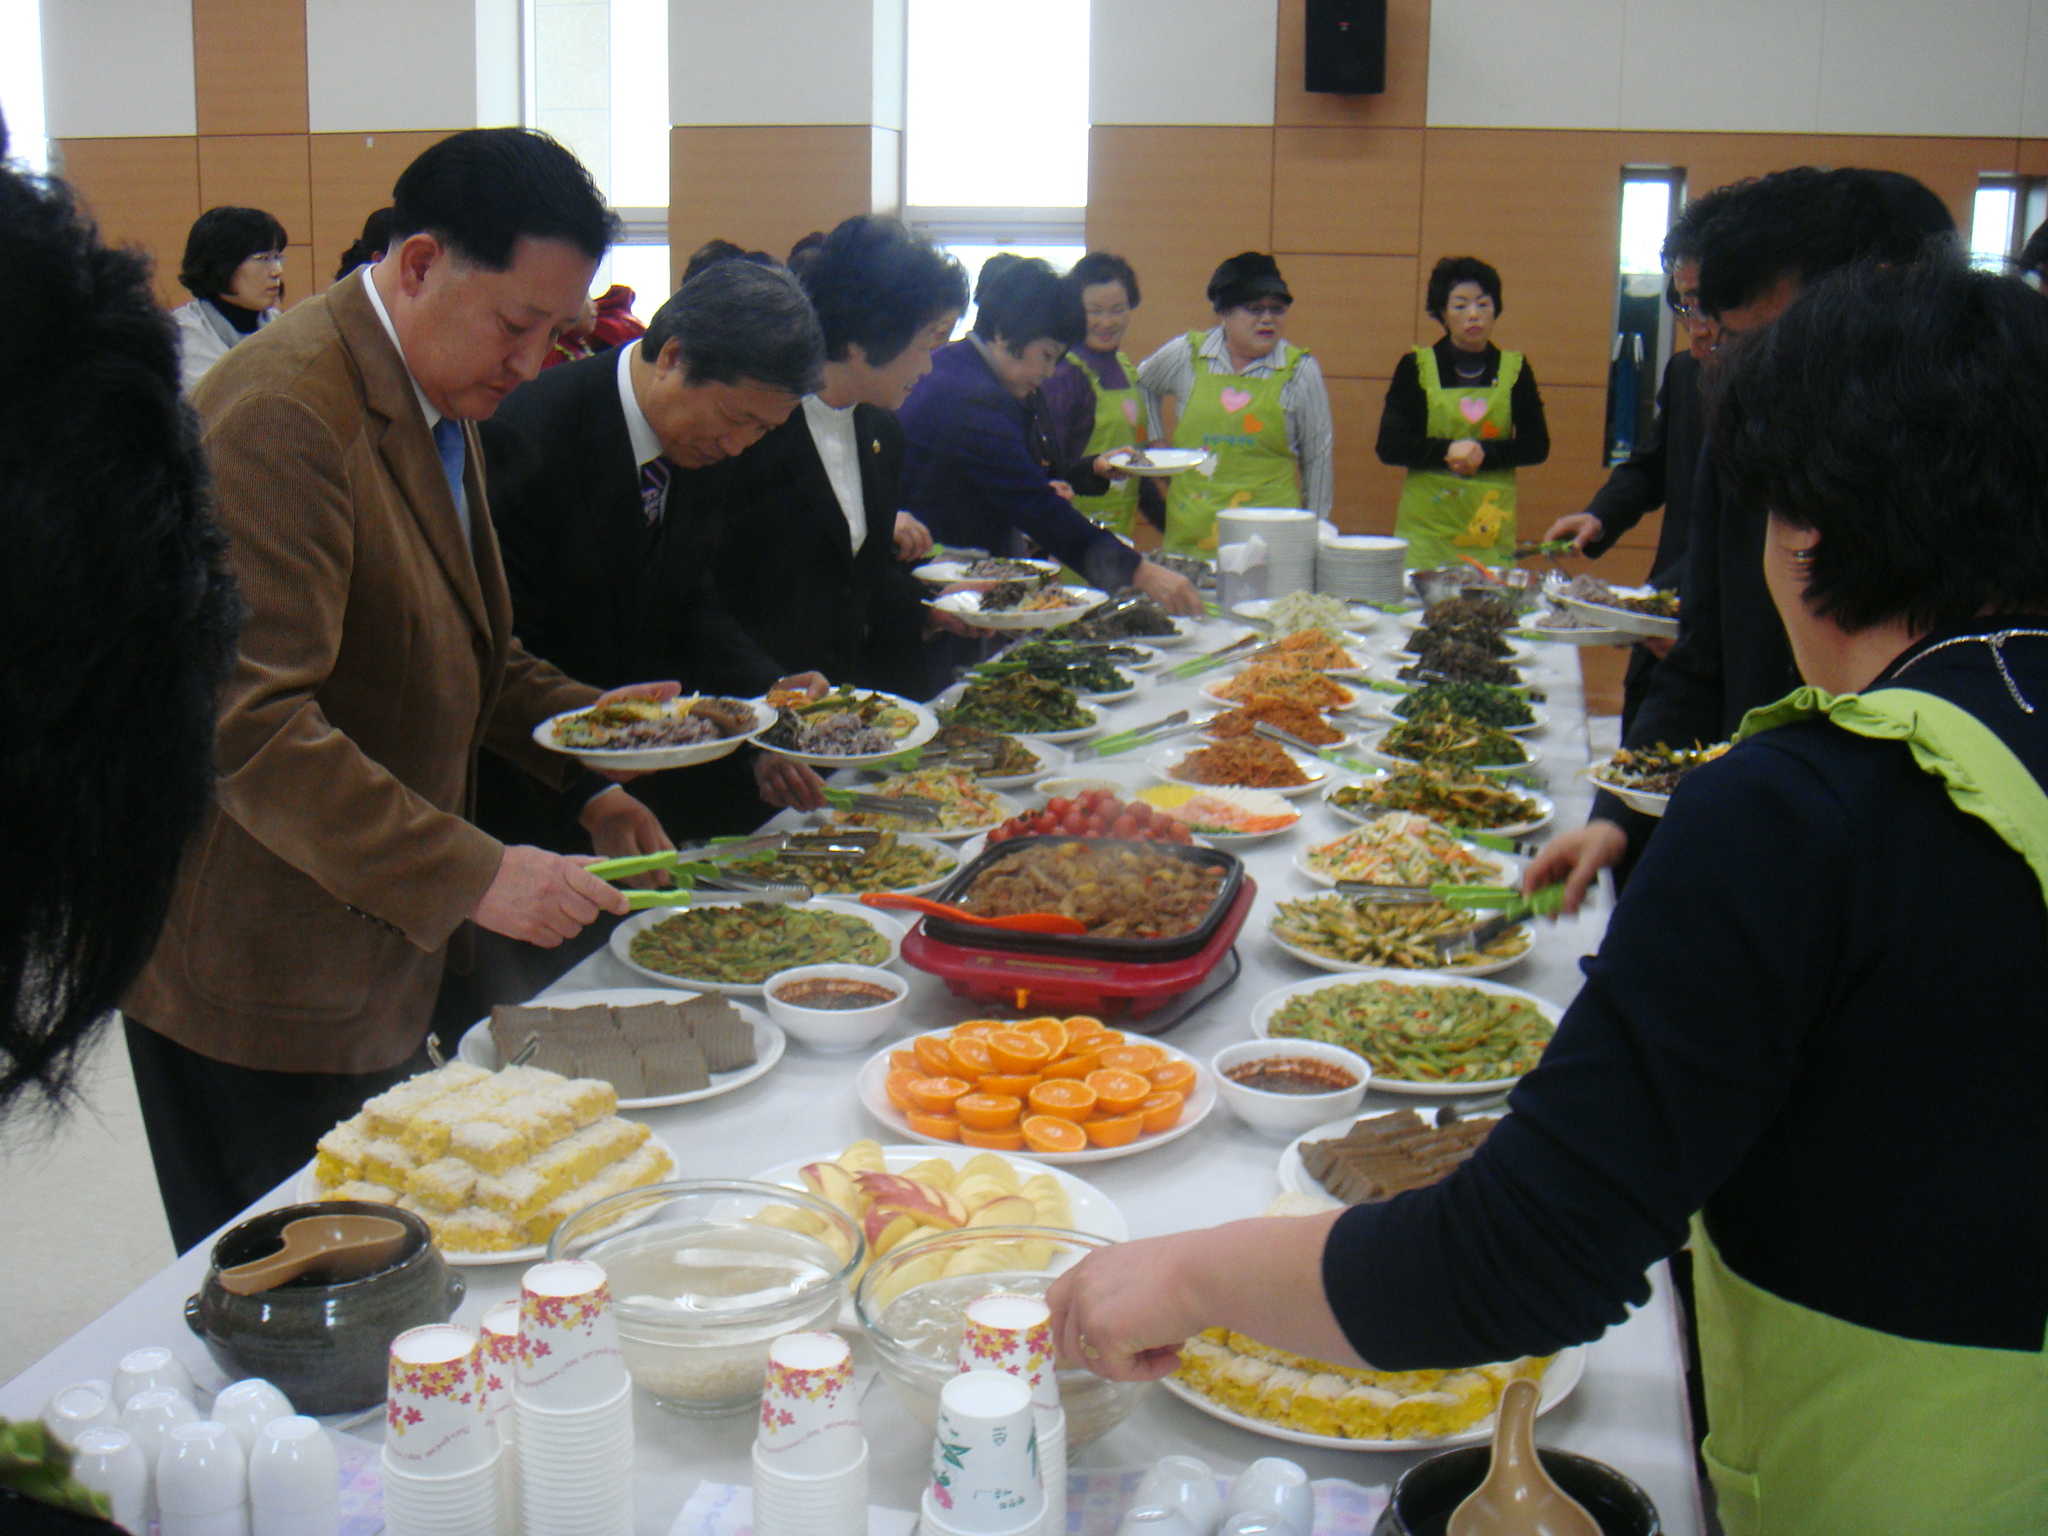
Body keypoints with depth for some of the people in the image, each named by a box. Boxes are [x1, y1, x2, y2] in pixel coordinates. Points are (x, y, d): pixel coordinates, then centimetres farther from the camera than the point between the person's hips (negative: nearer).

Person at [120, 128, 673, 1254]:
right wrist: (472, 875, -28)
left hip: (380, 947, 9)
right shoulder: (279, 417, -22)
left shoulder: (436, 402, 11)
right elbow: (249, 729, -27)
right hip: (264, 989, -9)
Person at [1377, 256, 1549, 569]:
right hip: (1427, 523, -1)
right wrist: (1447, 451, -15)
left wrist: (1484, 453, -12)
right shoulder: (1415, 367, 3)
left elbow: (1537, 446, 4)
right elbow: (1388, 446, -2)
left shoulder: (1514, 369, 8)